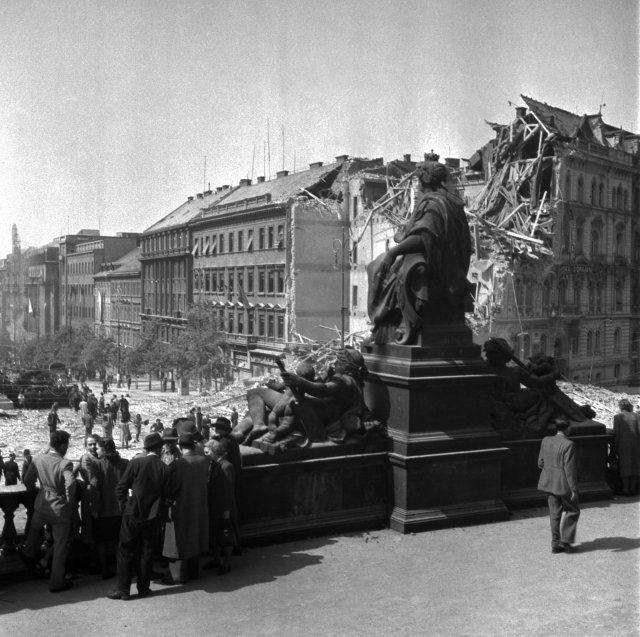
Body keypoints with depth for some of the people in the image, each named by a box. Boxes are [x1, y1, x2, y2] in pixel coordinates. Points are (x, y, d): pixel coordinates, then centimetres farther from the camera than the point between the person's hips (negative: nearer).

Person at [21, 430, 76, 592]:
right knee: (60, 547, 10)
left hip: (41, 506, 4)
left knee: (35, 528, 40)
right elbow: (70, 484, -35)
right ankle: (57, 583, 17)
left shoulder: (38, 459, -6)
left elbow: (27, 481, 2)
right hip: (60, 510, -4)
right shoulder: (65, 464, -21)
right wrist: (70, 502, -18)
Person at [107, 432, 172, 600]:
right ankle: (143, 588, 18)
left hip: (133, 513, -1)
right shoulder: (165, 469, -6)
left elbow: (120, 488, -6)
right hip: (153, 517, 1)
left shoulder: (136, 463, -9)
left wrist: (124, 506, 8)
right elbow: (166, 495, -2)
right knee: (146, 552, 12)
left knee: (126, 552, 7)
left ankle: (123, 589, 8)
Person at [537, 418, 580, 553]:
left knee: (555, 513, 13)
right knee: (572, 511, 13)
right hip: (564, 484, -6)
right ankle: (565, 541, 9)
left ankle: (555, 543, 16)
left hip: (549, 482, 6)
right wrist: (574, 490, -14)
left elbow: (541, 463, 7)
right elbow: (570, 469, -19)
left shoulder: (546, 441, 0)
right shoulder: (568, 445, -19)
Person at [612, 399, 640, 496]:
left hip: (623, 444, -3)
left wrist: (615, 448, -2)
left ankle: (626, 490, 5)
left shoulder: (617, 417, -7)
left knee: (624, 467, 4)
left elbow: (616, 433, -8)